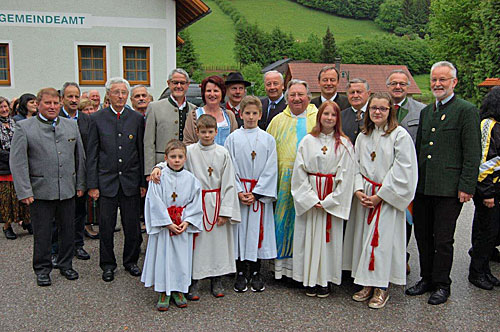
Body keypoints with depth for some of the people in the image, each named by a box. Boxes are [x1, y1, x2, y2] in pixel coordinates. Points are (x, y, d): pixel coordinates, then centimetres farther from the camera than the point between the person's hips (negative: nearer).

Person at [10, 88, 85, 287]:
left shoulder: (71, 126, 9)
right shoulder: (24, 128, -2)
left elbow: (80, 156, 12)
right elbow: (17, 162, -6)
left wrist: (80, 184, 8)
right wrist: (24, 192, -11)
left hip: (67, 190, 3)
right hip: (40, 192, -3)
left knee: (68, 230, 12)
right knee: (42, 233, 7)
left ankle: (66, 265, 29)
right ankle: (42, 269, 24)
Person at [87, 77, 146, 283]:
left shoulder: (137, 119, 4)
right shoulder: (97, 119, 2)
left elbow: (142, 152, 5)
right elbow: (92, 154, 1)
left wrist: (143, 182, 2)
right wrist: (92, 185, -4)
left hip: (131, 181, 1)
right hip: (106, 181, -1)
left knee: (132, 225, 7)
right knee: (106, 225, 6)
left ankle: (131, 261, 25)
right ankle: (108, 264, 22)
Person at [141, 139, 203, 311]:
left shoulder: (191, 179, -1)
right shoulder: (159, 178, -8)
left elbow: (195, 204, 0)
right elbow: (156, 204, -10)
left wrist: (186, 222, -12)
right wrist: (169, 224, -14)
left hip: (184, 227, 2)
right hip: (162, 226, -2)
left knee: (181, 257, 7)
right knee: (162, 257, 4)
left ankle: (178, 290, 24)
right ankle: (163, 293, 18)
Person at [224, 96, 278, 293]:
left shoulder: (268, 139, 2)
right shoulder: (233, 138, 2)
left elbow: (270, 170, -2)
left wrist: (256, 193, -10)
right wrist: (239, 192, -10)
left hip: (260, 193, 0)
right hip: (238, 193, 0)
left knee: (257, 230, 5)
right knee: (240, 230, 4)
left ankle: (255, 273, 18)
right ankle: (241, 273, 17)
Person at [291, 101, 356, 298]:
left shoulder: (344, 144, 2)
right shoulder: (307, 141, 4)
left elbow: (346, 176, -3)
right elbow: (299, 173, 1)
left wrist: (329, 200, -9)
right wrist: (312, 198, -8)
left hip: (333, 199, -1)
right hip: (309, 198, 1)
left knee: (329, 237, 3)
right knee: (310, 235, 4)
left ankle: (325, 280, 14)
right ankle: (310, 280, 15)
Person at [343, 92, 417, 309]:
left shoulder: (400, 135, -6)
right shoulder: (363, 137, 11)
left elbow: (402, 171, -11)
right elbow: (356, 166, 12)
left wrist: (380, 195, -13)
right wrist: (358, 190, -4)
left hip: (387, 198, -5)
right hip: (364, 197, 5)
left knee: (382, 239, -5)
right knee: (364, 238, 6)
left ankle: (381, 288, 8)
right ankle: (367, 284, 18)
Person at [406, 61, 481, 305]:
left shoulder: (467, 111, -4)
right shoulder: (426, 112, 16)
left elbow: (473, 154, -8)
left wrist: (466, 187, -13)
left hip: (449, 188, -6)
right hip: (422, 187, 6)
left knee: (443, 240, 3)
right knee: (423, 236, 13)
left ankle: (442, 285, 18)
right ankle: (427, 279, 28)